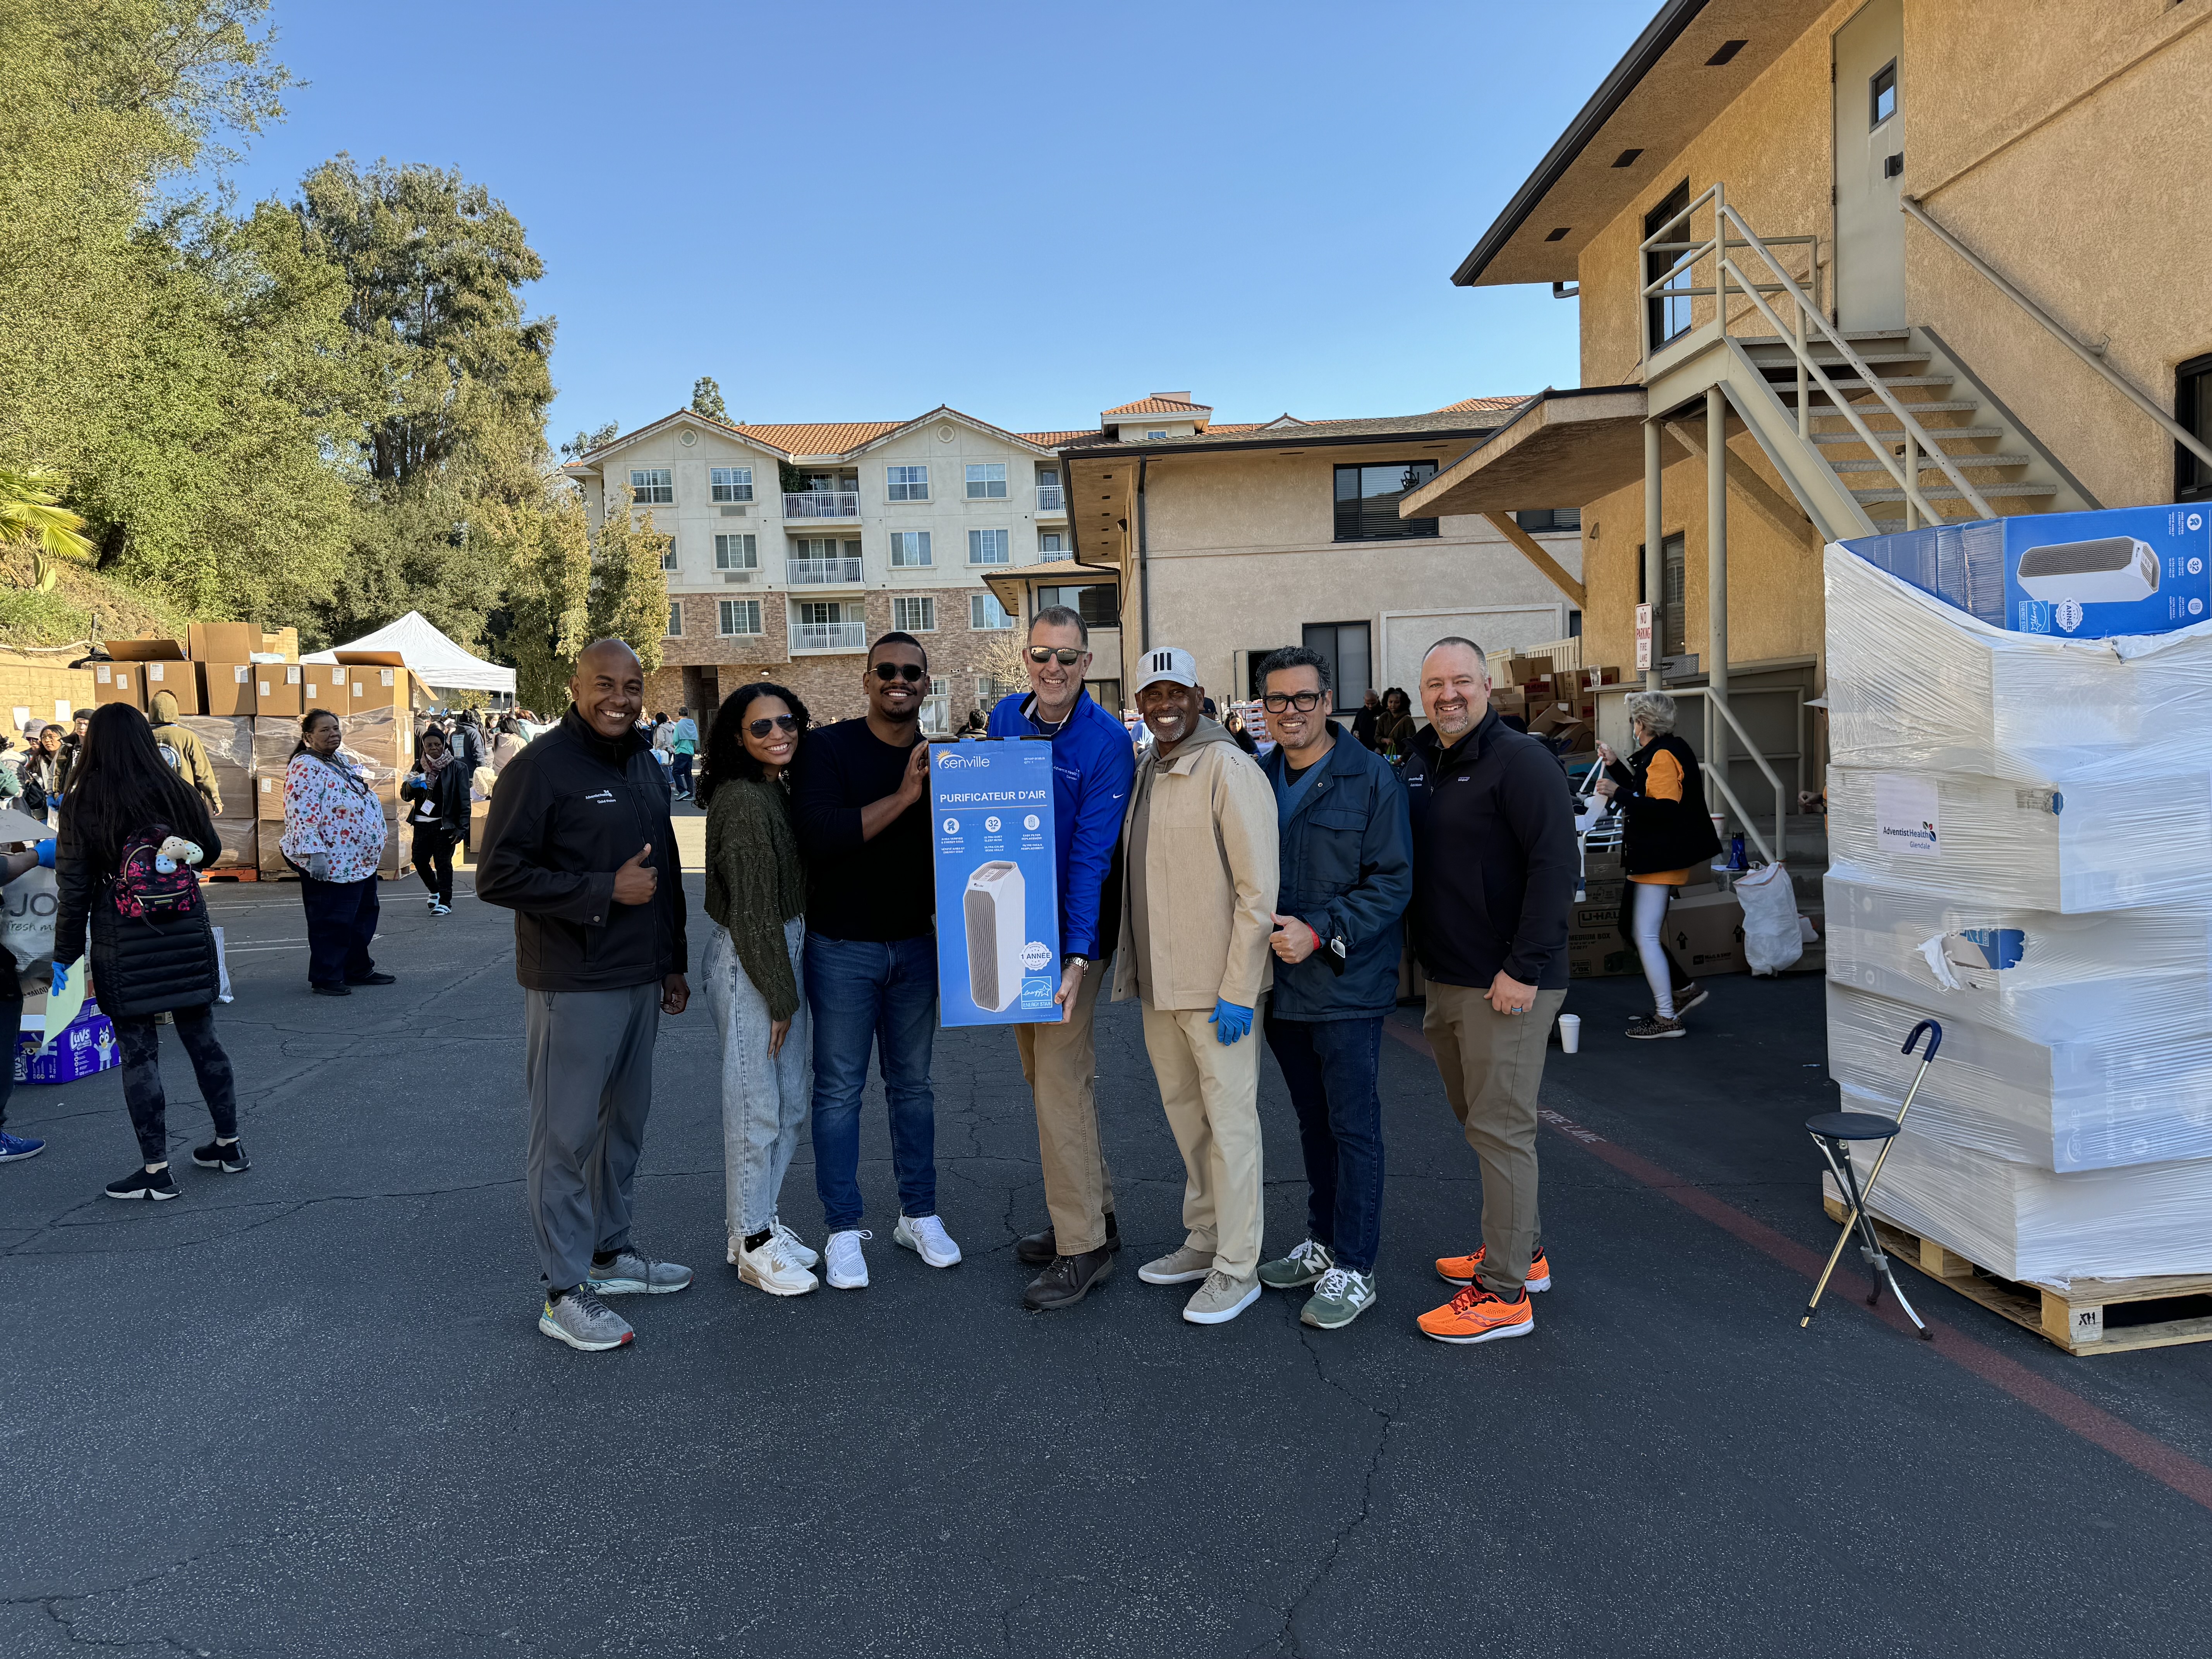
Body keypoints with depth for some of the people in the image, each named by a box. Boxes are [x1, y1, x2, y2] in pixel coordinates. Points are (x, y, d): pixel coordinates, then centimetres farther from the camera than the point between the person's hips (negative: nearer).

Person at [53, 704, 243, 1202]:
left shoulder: (82, 807, -8)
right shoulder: (178, 793, -2)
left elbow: (73, 887, -5)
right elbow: (210, 852, 13)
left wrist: (66, 954, 1)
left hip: (122, 949, -3)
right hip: (187, 938, 3)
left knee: (139, 1053, 3)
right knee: (202, 1040, 14)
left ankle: (156, 1171, 6)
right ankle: (229, 1144, 23)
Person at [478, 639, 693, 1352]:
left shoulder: (644, 765, 13)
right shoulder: (541, 767, -12)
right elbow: (498, 877, -17)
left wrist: (672, 961, 20)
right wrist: (605, 891, -19)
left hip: (639, 982, 8)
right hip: (574, 989, -8)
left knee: (624, 1122, 17)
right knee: (566, 1135, -1)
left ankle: (610, 1251, 32)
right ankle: (564, 1292, 8)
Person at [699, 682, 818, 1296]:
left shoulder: (778, 791, 11)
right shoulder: (743, 801, -18)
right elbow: (751, 910, -19)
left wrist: (791, 984, 11)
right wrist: (780, 995, -15)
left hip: (785, 952, 10)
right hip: (748, 962, -10)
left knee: (791, 1099, 17)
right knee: (755, 1104, 1)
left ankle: (761, 1222, 31)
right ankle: (752, 1245, 14)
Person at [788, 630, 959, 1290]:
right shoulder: (829, 748, -9)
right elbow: (820, 833, -24)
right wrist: (902, 798, -27)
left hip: (914, 945, 4)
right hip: (841, 947, -3)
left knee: (912, 1084, 14)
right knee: (839, 1088, 4)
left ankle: (919, 1214, 26)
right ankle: (844, 1229, 15)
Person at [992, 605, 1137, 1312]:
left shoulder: (1106, 742, -15)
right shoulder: (1005, 719, 4)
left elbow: (1092, 854, -20)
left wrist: (1077, 954, -25)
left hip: (1072, 934, -7)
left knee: (1060, 1080, -7)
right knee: (1047, 1074, 15)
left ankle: (1083, 1246, 5)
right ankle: (1092, 1213, 30)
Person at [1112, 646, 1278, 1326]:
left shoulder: (1228, 769, -13)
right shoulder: (1146, 773, 12)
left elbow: (1259, 891, -16)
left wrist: (1236, 991, -19)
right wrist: (1135, 968, 15)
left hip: (1216, 987, -8)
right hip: (1159, 982, 8)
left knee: (1230, 1122, 1)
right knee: (1185, 1116, 17)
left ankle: (1237, 1269, 11)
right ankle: (1203, 1242, 32)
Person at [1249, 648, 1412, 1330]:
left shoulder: (1371, 777, -9)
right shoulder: (1257, 778, 8)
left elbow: (1392, 882, -12)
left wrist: (1321, 930, -21)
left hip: (1347, 985, -6)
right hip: (1282, 984, 6)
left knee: (1354, 1126, 2)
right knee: (1312, 1121, 18)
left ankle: (1354, 1269, 12)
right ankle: (1323, 1242, 32)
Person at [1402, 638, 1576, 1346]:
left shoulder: (1519, 760, -12)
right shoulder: (1419, 764, 12)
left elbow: (1554, 868, -19)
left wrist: (1524, 969, -22)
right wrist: (1420, 958, 13)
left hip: (1507, 986, -9)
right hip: (1446, 981, 9)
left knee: (1500, 1129, -4)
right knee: (1477, 1120, 18)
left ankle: (1504, 1293, 5)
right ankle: (1524, 1249, 34)